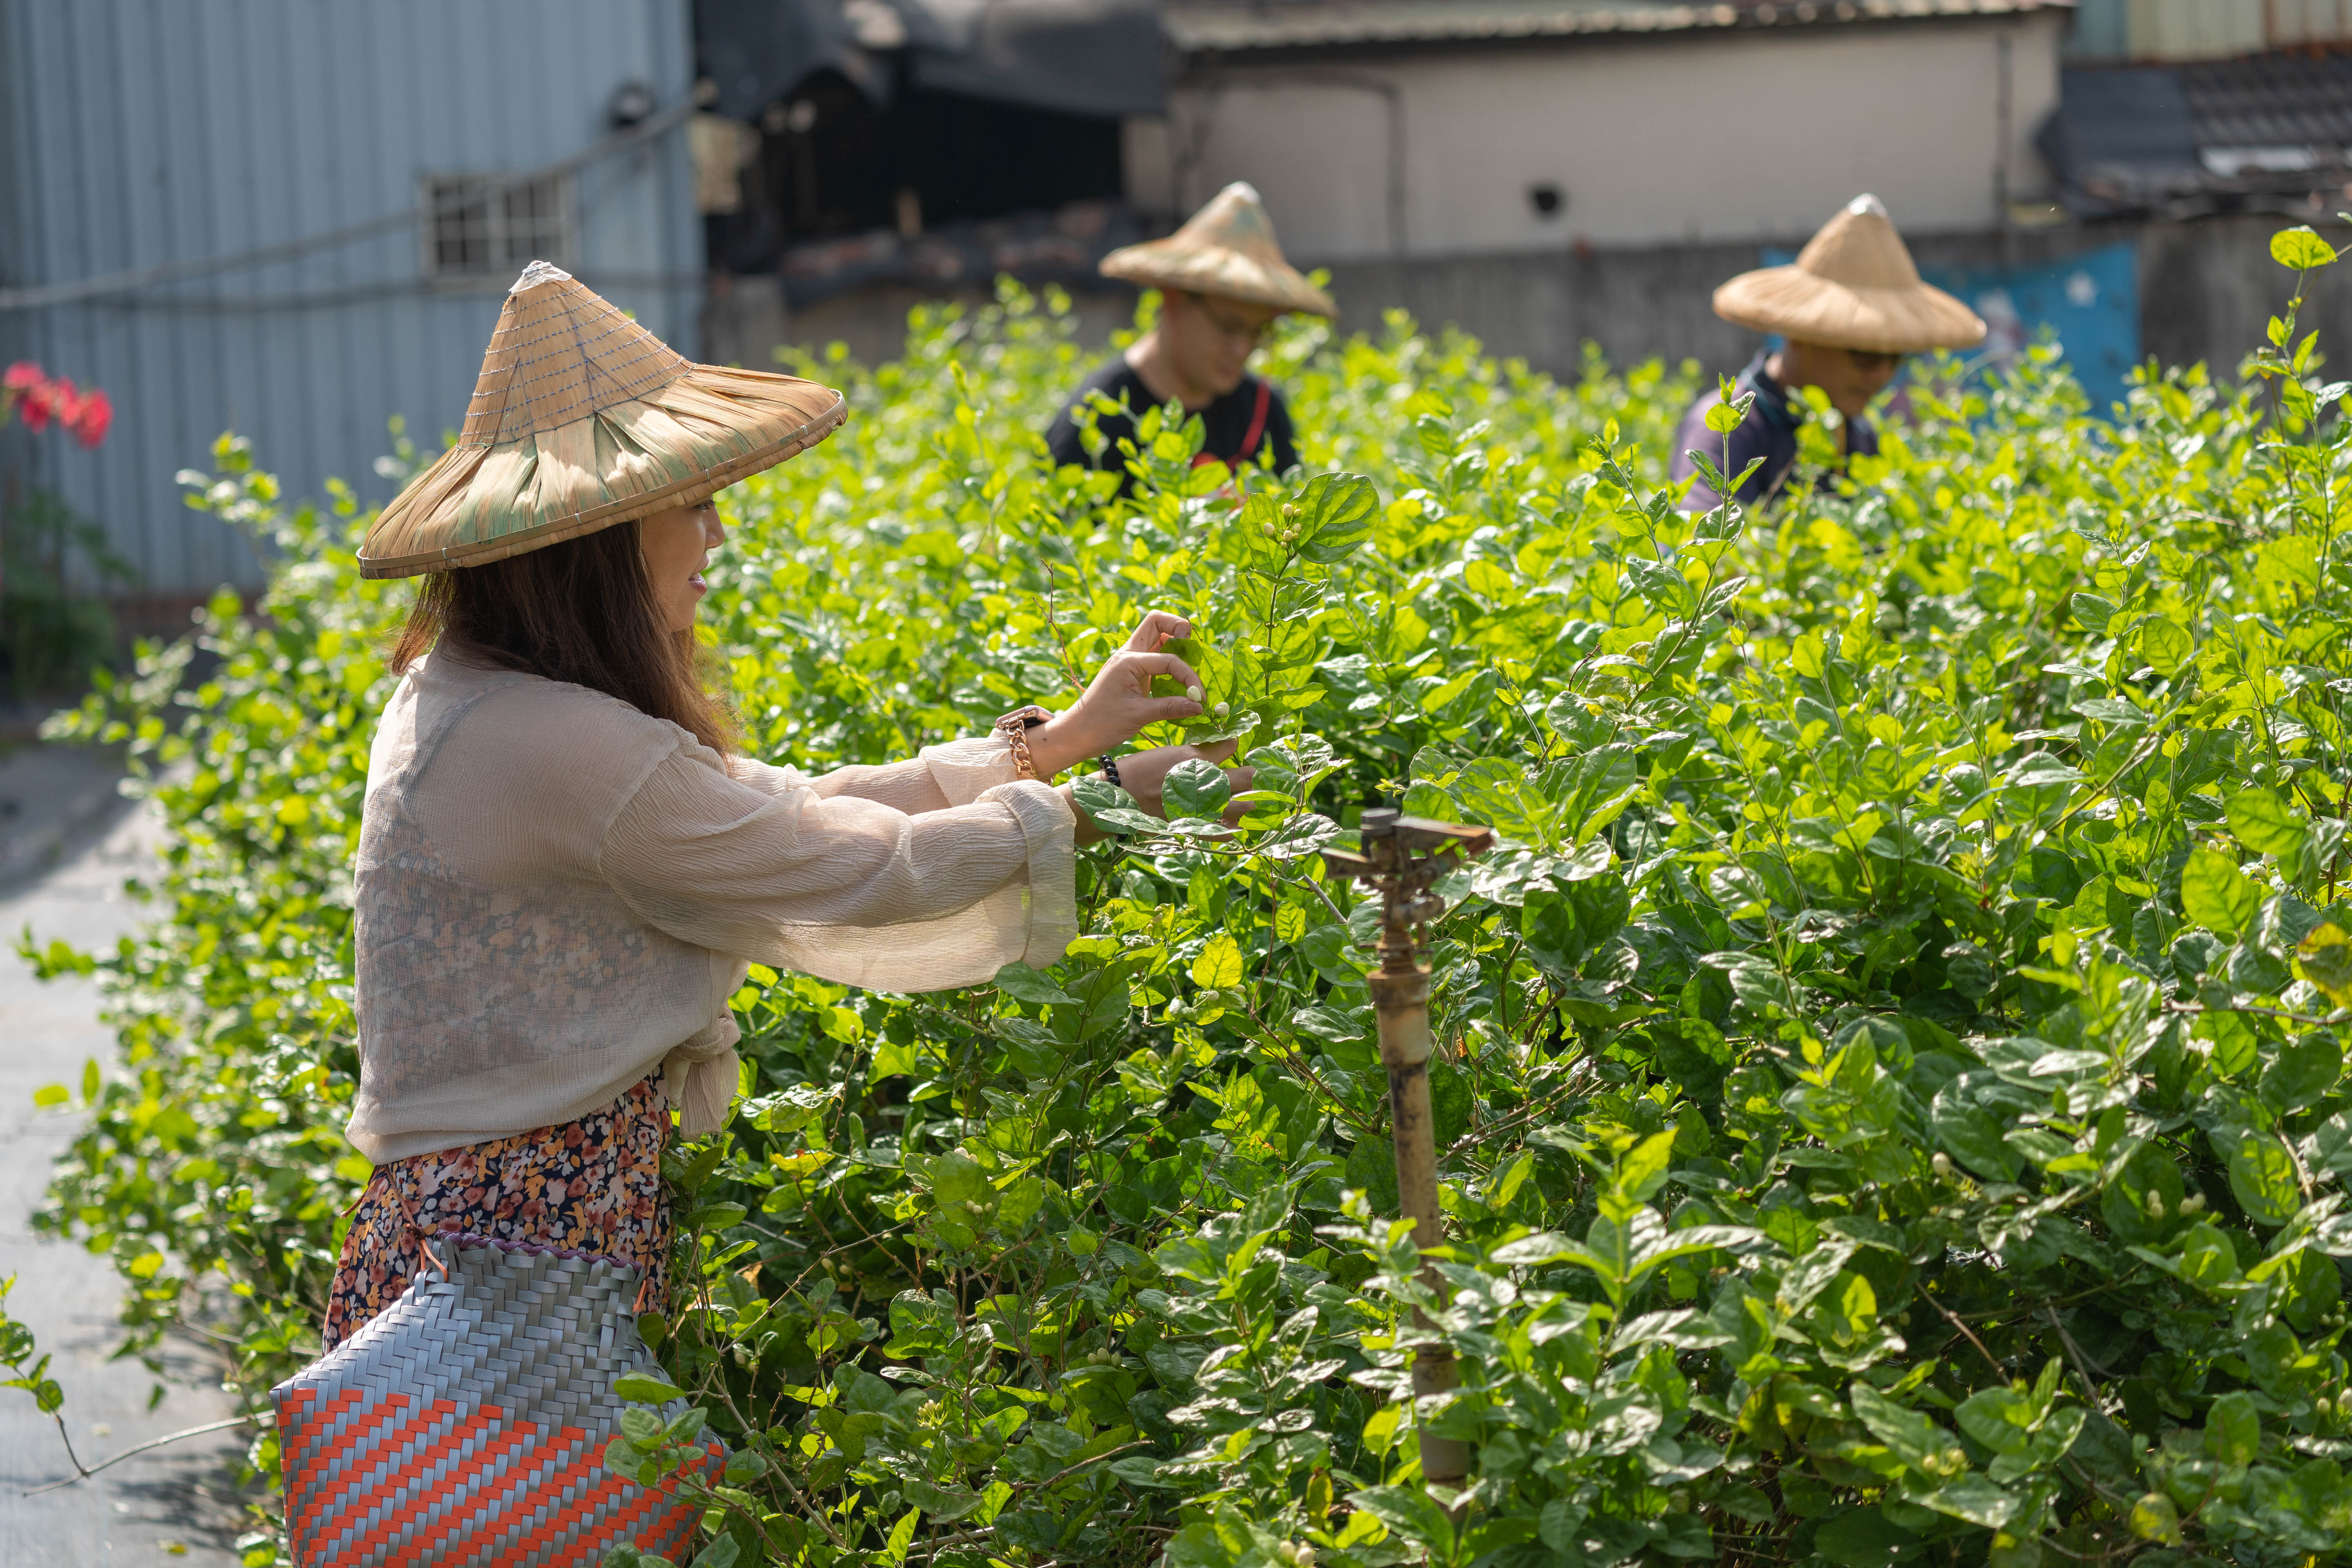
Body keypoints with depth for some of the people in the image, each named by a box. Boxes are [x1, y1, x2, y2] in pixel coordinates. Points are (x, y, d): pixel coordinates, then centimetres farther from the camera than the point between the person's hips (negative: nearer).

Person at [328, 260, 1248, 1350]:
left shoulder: (462, 691, 10)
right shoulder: (561, 749, -21)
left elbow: (792, 810, 11)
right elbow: (855, 869, -13)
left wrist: (1054, 738, 10)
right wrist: (1097, 806, 0)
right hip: (517, 1267, -9)